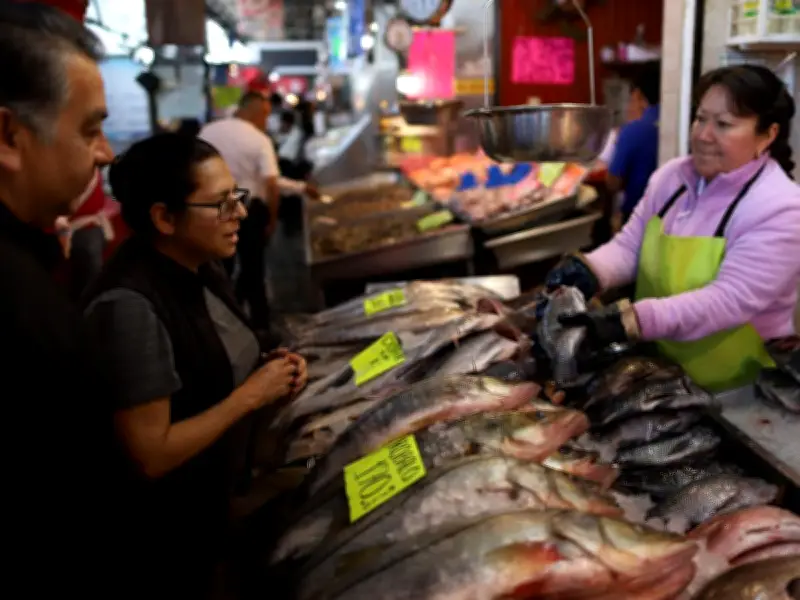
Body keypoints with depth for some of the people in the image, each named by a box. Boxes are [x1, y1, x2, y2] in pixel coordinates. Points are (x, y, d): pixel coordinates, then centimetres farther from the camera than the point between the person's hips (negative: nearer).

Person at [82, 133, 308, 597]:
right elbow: (149, 457, -27)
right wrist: (253, 394, -23)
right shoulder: (131, 306, -30)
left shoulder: (203, 269, -4)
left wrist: (268, 369, -7)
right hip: (166, 533, -8)